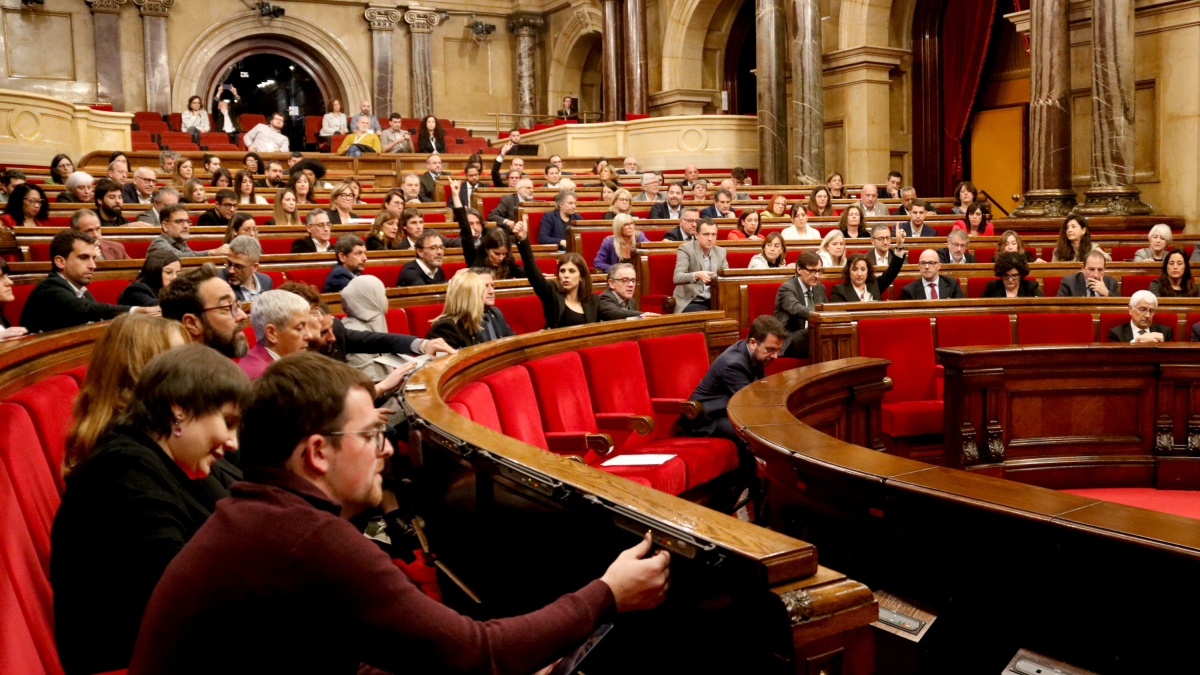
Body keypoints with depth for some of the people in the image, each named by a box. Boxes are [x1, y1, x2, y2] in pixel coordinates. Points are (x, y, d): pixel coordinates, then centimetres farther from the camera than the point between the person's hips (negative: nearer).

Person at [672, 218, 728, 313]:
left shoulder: (721, 252, 14)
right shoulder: (685, 249, -3)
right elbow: (677, 277, -17)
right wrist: (696, 275, -36)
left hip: (712, 302, 5)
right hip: (690, 302, -5)